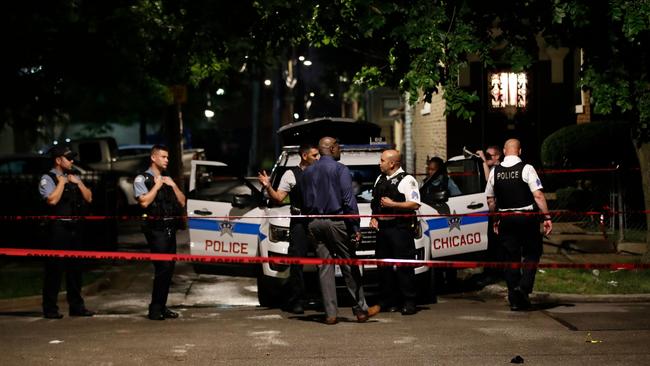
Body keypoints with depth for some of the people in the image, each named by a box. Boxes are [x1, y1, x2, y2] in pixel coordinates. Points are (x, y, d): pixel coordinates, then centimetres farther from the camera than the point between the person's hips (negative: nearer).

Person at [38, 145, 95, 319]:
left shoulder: (74, 177, 16)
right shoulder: (48, 179, -5)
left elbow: (89, 198, 12)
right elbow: (52, 200, -21)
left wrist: (78, 183, 0)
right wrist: (62, 182, -12)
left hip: (76, 226, 7)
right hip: (59, 227, -7)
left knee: (75, 267, 11)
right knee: (55, 268, -5)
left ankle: (76, 306, 19)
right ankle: (50, 308, 1)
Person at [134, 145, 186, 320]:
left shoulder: (168, 179, 20)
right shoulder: (142, 179, -1)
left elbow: (182, 202, 14)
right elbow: (144, 202, -17)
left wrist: (173, 185, 2)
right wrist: (157, 185, -8)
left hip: (170, 228, 7)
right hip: (156, 228, -7)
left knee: (168, 269, 8)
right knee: (162, 268, -14)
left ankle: (162, 307, 16)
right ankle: (155, 310, -8)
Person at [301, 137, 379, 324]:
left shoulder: (308, 172, 11)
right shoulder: (340, 169, -6)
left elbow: (305, 201, 14)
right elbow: (349, 200, -11)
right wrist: (355, 227, -10)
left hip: (314, 223, 5)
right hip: (336, 222, -5)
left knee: (324, 268, 4)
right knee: (350, 267, 3)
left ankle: (330, 314, 1)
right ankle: (360, 309, 8)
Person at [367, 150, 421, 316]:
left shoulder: (407, 180, -6)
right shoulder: (380, 179, 19)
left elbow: (415, 204, -14)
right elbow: (375, 201, 27)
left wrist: (392, 204, -16)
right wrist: (374, 217, 10)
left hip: (400, 229, -8)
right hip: (382, 227, 8)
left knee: (404, 265, -7)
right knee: (383, 265, 10)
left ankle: (409, 302, -2)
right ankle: (387, 299, 20)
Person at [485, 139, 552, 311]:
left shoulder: (495, 172, 3)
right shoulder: (526, 169, -9)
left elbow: (490, 200, 10)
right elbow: (538, 195, -14)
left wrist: (495, 220, 21)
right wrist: (547, 216, -11)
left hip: (505, 219, 3)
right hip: (527, 217, -3)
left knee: (510, 258, 8)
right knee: (532, 253, 10)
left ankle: (515, 300, 10)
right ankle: (524, 286, -11)